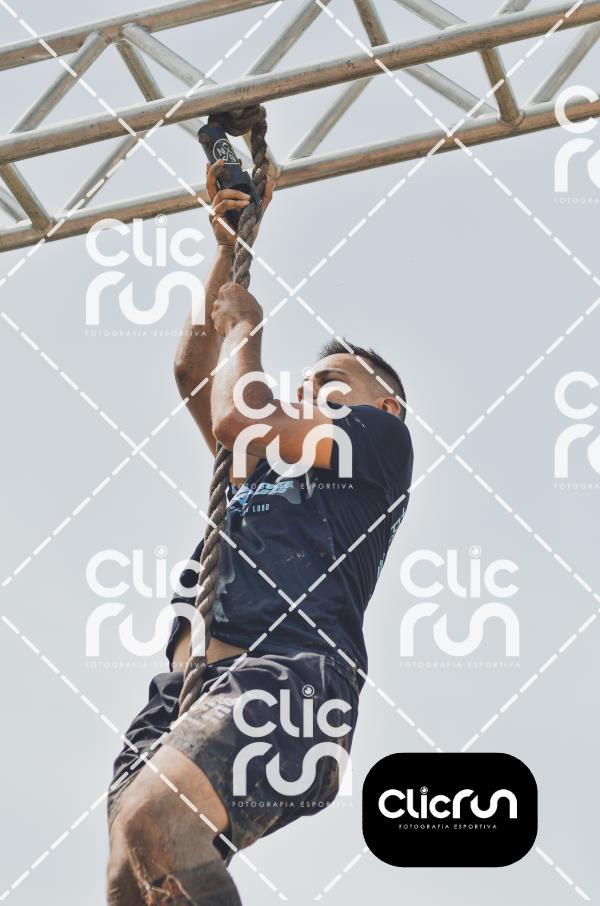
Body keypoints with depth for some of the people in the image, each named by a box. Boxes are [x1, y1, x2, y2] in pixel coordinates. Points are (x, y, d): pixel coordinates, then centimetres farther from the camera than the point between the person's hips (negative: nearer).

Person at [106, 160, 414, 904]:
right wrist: (229, 247, 39)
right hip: (186, 686, 7)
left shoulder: (383, 439, 15)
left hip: (287, 675, -7)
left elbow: (240, 421, 2)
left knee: (152, 819, -36)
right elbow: (192, 373, 38)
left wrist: (245, 330, 20)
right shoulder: (268, 460, 38)